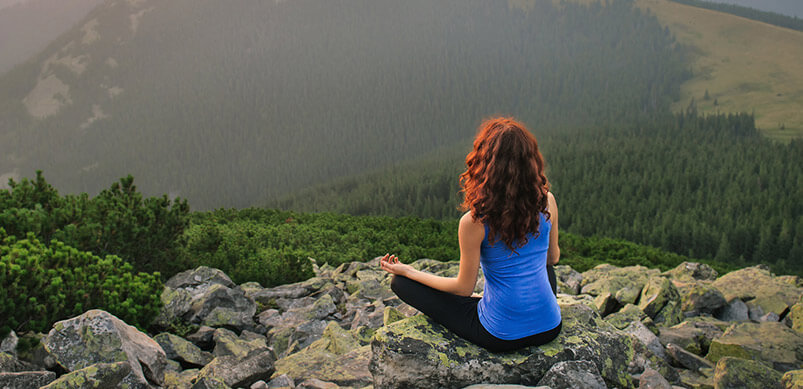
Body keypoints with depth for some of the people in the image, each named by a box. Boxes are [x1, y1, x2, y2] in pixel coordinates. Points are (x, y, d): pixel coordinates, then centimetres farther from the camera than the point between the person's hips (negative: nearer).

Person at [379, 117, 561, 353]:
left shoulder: (474, 222, -21)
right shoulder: (547, 202, -10)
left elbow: (464, 288, -8)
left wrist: (408, 272, 3)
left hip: (502, 337, -4)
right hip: (550, 328, 5)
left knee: (400, 282, 7)